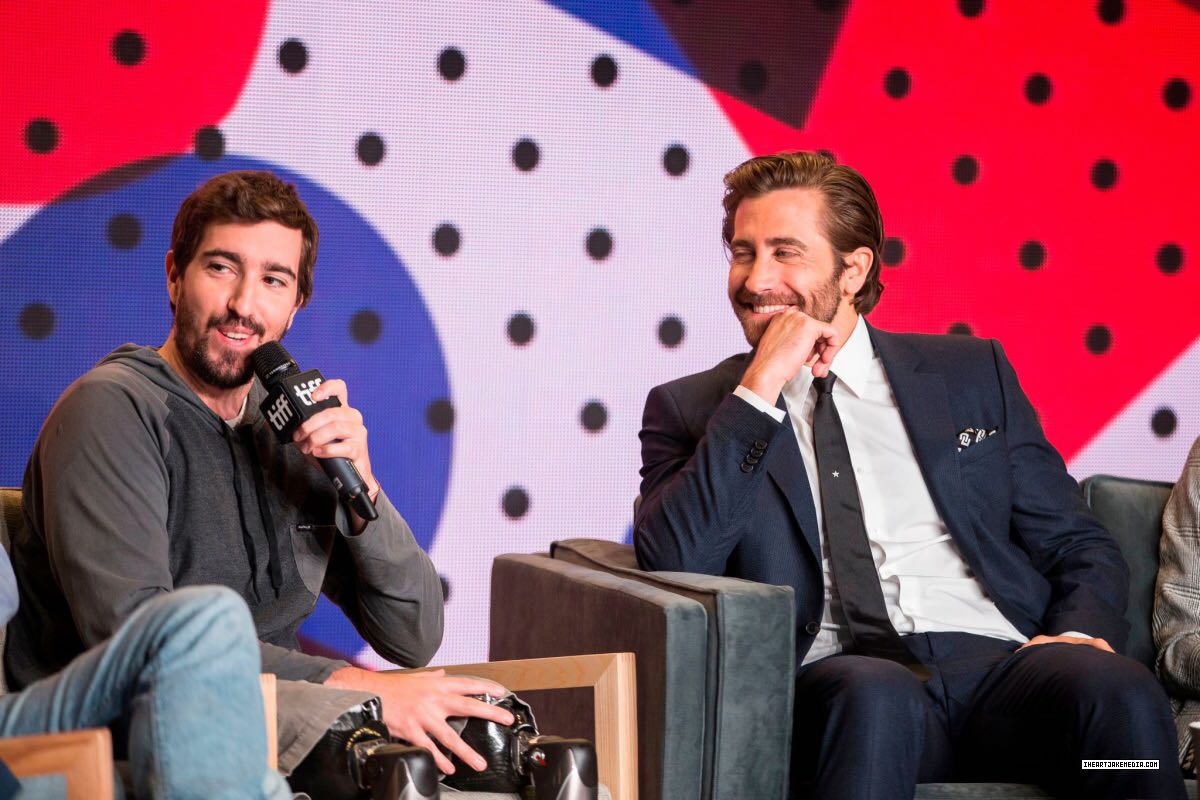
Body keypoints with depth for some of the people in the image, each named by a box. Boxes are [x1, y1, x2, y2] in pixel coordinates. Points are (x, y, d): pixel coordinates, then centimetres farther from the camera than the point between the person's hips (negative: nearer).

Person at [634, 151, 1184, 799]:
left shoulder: (972, 374, 20)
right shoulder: (688, 408, 15)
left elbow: (1081, 549, 19)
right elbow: (671, 566, -3)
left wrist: (1081, 633, -4)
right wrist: (760, 388, -6)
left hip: (997, 664, 2)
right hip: (831, 675, -2)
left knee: (1119, 691, -31)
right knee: (873, 695, -38)